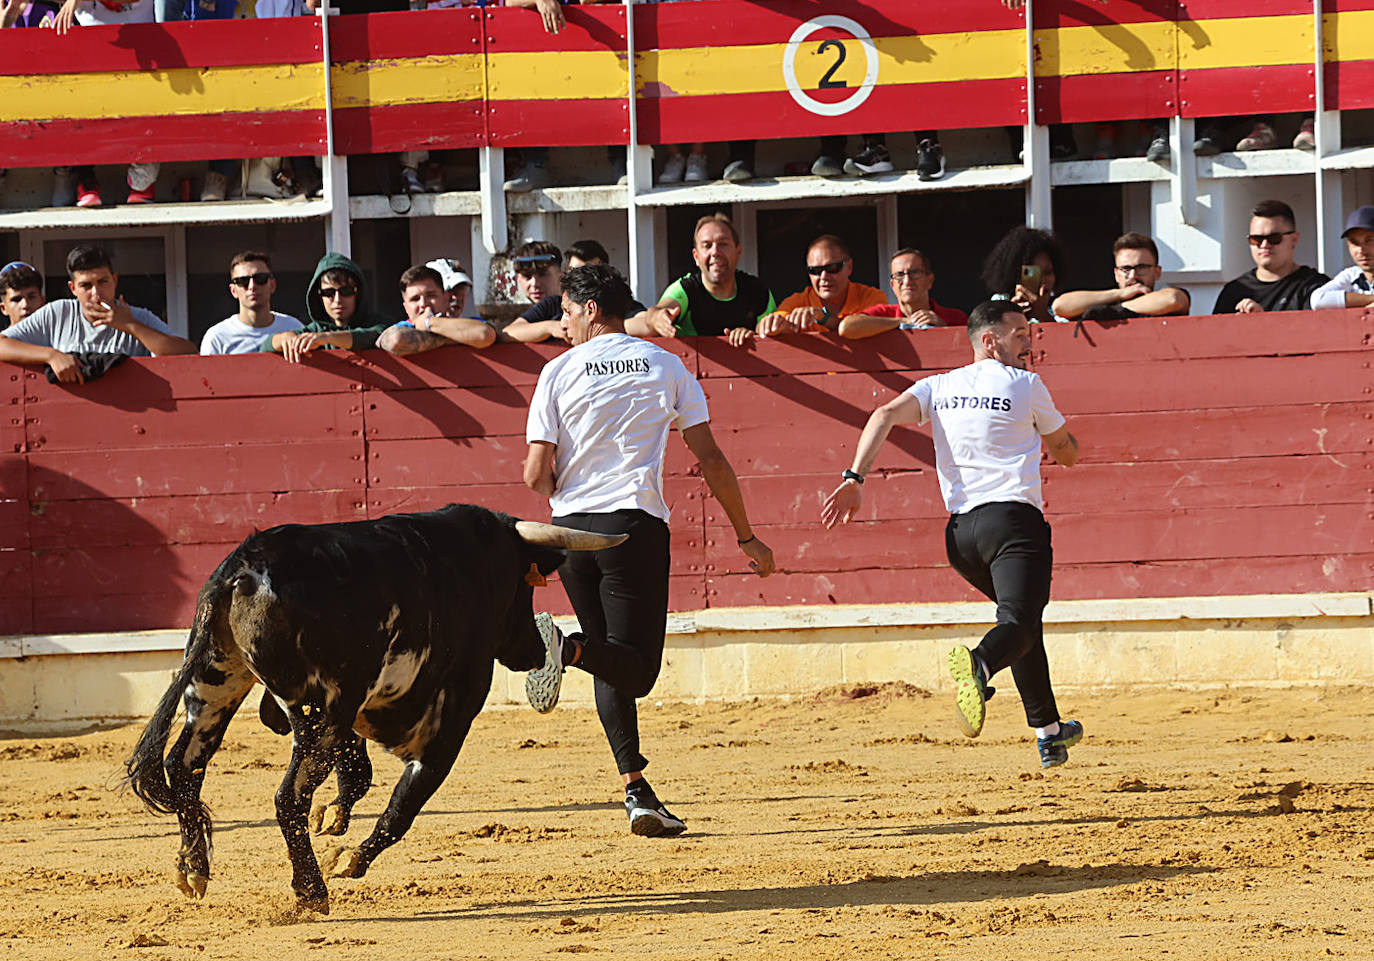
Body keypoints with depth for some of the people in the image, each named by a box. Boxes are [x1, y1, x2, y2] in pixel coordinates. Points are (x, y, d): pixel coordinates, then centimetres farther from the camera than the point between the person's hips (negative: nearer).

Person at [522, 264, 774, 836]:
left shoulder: (560, 371, 6)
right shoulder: (665, 366, 10)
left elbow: (537, 474, 1)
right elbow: (710, 458, 6)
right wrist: (746, 536, 13)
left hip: (571, 530, 2)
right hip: (637, 525, -2)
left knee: (614, 664, 11)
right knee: (635, 667, -4)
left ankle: (637, 790, -1)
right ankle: (567, 648, -34)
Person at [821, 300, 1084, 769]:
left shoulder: (939, 387, 16)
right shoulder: (1026, 385, 7)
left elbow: (886, 415, -2)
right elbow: (1068, 453, 19)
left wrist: (854, 478, -9)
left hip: (960, 531, 6)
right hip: (1014, 518, -6)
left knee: (1024, 619, 24)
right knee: (1019, 625, -20)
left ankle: (1048, 731, 28)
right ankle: (978, 663, -56)